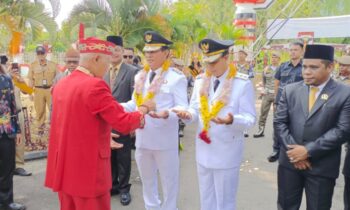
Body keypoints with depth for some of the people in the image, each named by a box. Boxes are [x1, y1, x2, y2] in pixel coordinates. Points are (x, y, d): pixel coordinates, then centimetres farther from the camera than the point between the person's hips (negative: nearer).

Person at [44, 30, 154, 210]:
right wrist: (144, 108, -1)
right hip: (87, 171, -8)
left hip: (63, 169, 9)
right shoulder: (95, 85, -20)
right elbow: (125, 124, -18)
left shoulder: (61, 84, 7)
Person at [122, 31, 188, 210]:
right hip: (142, 138, 6)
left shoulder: (176, 77, -11)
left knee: (169, 181, 12)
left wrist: (166, 113, -34)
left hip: (165, 140, -6)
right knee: (147, 180, 23)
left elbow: (182, 108, -15)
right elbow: (135, 102, 13)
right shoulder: (140, 76, 8)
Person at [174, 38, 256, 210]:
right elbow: (195, 109, 7)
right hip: (203, 151, 5)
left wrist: (232, 120, -35)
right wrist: (188, 115, -16)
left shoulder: (243, 83, -12)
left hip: (227, 153, -5)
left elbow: (249, 118, -14)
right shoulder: (200, 80, 4)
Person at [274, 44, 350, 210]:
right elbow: (279, 122, 1)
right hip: (290, 161, 3)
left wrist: (308, 151, -16)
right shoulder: (290, 90, 4)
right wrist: (293, 151, -11)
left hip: (322, 166, -2)